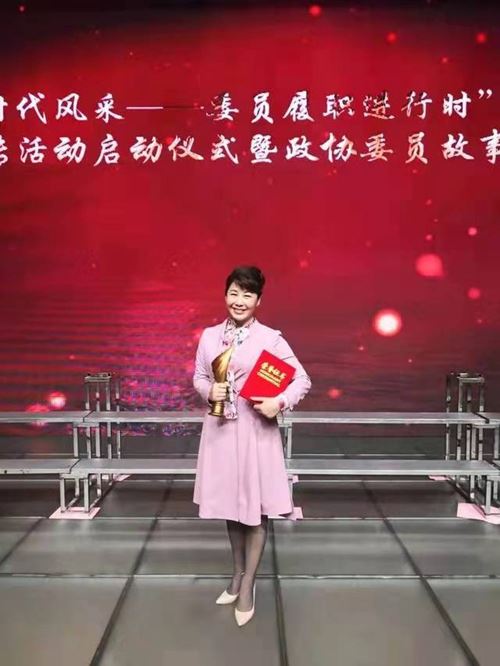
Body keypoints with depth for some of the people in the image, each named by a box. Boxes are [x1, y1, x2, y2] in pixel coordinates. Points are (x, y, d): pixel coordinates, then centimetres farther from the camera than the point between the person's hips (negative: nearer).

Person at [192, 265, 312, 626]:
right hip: (220, 428, 4)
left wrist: (280, 402, -21)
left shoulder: (270, 338, -7)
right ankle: (238, 573, 37)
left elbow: (302, 379, -5)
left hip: (256, 430, -4)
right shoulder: (209, 336, 4)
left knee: (256, 507, 5)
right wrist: (208, 391, -9)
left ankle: (248, 584, 23)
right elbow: (199, 376, 12)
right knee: (230, 503, 17)